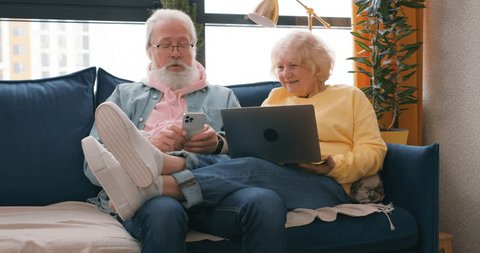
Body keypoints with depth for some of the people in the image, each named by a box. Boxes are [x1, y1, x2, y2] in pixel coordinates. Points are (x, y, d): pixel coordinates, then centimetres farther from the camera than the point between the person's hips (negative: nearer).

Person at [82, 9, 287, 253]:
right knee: (163, 211, -42)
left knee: (266, 202, -34)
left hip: (210, 186, 3)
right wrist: (147, 144, -8)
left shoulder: (222, 97, 28)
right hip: (146, 191, -2)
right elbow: (94, 167, 11)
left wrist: (219, 144, -6)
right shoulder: (125, 95, 24)